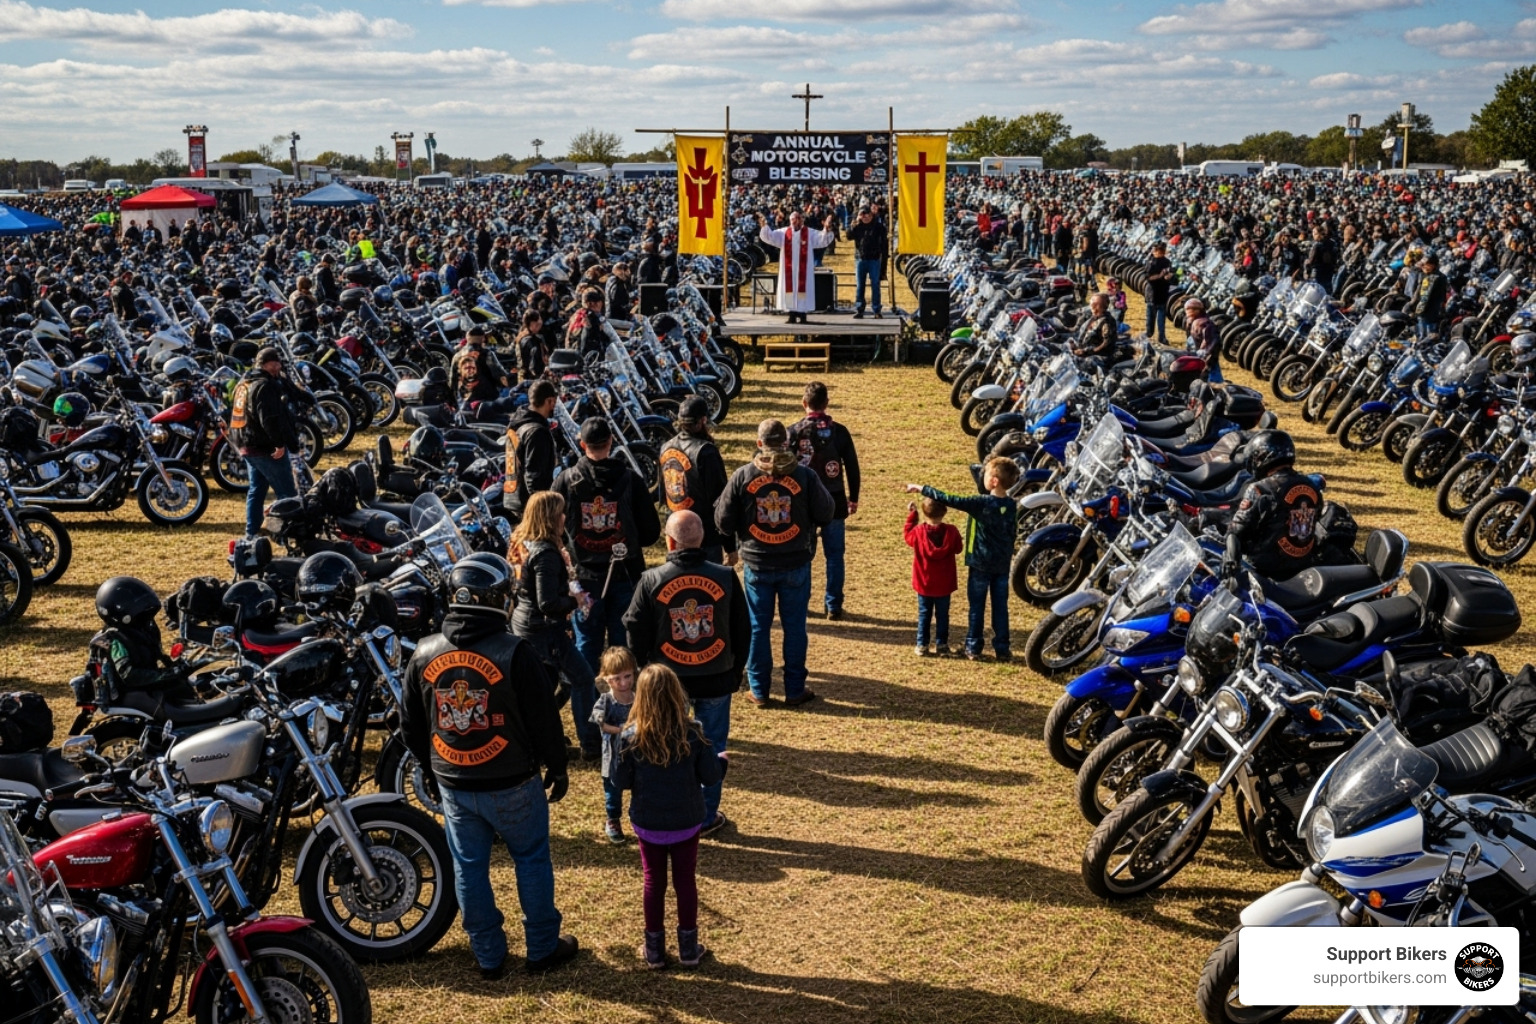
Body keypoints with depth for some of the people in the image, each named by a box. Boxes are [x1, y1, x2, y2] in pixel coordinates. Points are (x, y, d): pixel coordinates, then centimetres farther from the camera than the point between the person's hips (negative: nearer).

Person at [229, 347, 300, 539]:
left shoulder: (244, 383, 14)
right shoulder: (265, 386, -17)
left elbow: (238, 414, 22)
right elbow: (270, 419, -27)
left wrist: (240, 440, 27)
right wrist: (280, 443, -23)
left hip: (247, 446, 10)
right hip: (267, 448, -10)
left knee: (256, 490, 15)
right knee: (287, 493, -5)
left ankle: (251, 533, 16)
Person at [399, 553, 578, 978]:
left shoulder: (424, 653, -4)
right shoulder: (515, 653, -18)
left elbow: (410, 726, 6)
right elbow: (543, 720, -12)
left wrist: (431, 770, 21)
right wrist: (557, 768, 3)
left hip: (453, 785, 4)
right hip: (511, 784, -3)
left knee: (469, 868, 15)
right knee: (531, 861, 14)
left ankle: (488, 956, 25)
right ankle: (542, 949, 24)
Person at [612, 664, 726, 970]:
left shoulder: (630, 738, -17)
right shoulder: (692, 734, -16)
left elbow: (621, 782, -9)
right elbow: (710, 776, -8)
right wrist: (722, 761, 13)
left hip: (648, 824, 0)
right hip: (686, 823, 0)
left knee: (654, 883, 15)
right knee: (685, 882, 15)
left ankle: (654, 950, 24)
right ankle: (688, 949, 24)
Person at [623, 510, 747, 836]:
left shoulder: (651, 581, -12)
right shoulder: (725, 577, -8)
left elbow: (636, 635, -5)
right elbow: (743, 631, 0)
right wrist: (735, 672, 14)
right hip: (717, 679, 1)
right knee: (712, 748, 15)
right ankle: (707, 816, 24)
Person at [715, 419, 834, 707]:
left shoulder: (742, 476, -6)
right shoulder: (805, 476, -9)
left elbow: (723, 518, -2)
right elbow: (825, 515, -4)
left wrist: (732, 548, 15)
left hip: (757, 564, 0)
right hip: (796, 564, 0)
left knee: (758, 627, 11)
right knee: (794, 627, 10)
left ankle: (760, 691, 17)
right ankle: (795, 691, 16)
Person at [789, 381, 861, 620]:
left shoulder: (794, 432, -8)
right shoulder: (839, 431, -4)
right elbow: (852, 467, 0)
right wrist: (853, 498, 12)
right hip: (834, 502, 1)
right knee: (834, 555, 9)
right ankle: (833, 605, 11)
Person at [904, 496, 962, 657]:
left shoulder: (918, 531, -13)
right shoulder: (951, 532, -13)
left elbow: (907, 535, 8)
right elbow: (958, 548, 1)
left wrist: (911, 515, 14)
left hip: (924, 583, 0)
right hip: (944, 584, 0)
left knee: (924, 614, 11)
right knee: (942, 615, 10)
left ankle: (922, 645, 12)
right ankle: (941, 645, 13)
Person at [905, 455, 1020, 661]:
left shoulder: (982, 503, -19)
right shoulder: (1011, 505, -1)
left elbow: (950, 500, -21)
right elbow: (1012, 534, 11)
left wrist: (921, 489, -16)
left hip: (980, 564, -5)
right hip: (1003, 565, 5)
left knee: (977, 607, 6)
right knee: (1000, 607, 10)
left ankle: (973, 647, 12)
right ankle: (1002, 649, 13)